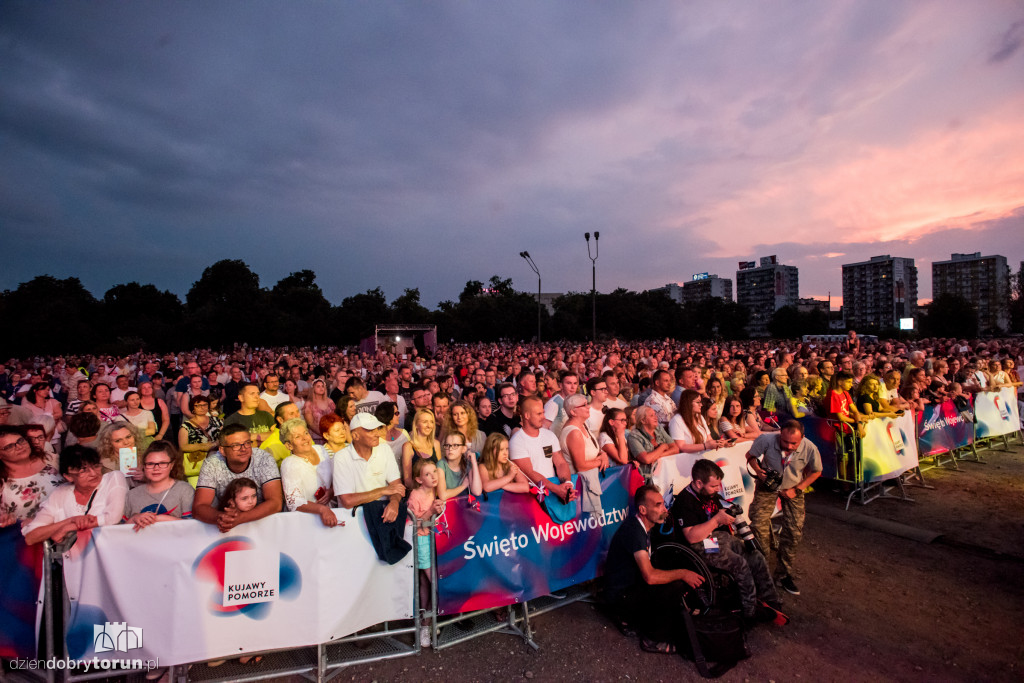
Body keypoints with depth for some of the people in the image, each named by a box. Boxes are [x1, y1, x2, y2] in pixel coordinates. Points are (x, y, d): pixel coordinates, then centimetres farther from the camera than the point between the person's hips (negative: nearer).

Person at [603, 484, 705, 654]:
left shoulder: (645, 528, 7)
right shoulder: (633, 530, -25)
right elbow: (650, 576, -32)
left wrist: (683, 577, 2)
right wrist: (682, 573, -18)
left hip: (633, 587, 10)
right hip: (621, 598, -10)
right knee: (675, 588, -24)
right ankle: (653, 640, -5)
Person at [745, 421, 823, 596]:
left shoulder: (810, 449, -23)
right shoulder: (766, 440, -28)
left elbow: (816, 472, -3)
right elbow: (750, 455, -7)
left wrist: (796, 489, -11)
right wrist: (759, 471, -26)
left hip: (793, 489, 1)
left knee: (794, 532, -1)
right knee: (758, 526, -10)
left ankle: (784, 575, 18)